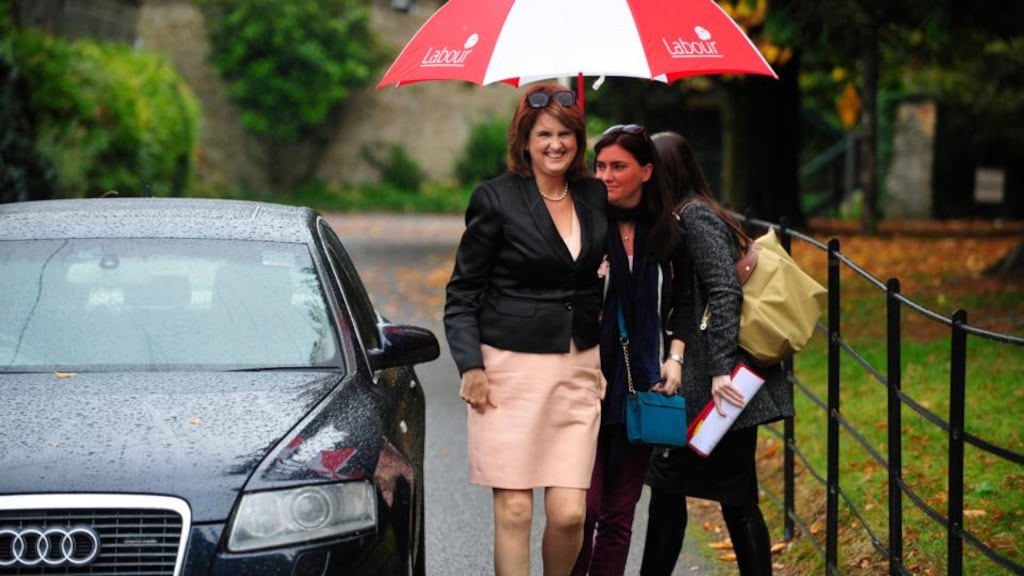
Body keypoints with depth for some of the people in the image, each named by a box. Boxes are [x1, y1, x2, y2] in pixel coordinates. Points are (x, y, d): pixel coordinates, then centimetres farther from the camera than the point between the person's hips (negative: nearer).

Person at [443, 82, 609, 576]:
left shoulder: (595, 197, 10)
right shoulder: (496, 199, -3)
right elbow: (461, 292, 0)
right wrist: (470, 365, -9)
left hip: (579, 368, 3)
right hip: (510, 367, -3)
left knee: (569, 513, -3)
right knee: (514, 509, -4)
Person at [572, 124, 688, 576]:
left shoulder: (666, 233, 7)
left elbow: (681, 303, 20)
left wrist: (675, 357, 7)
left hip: (640, 388, 4)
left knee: (620, 514, 7)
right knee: (583, 506, -10)